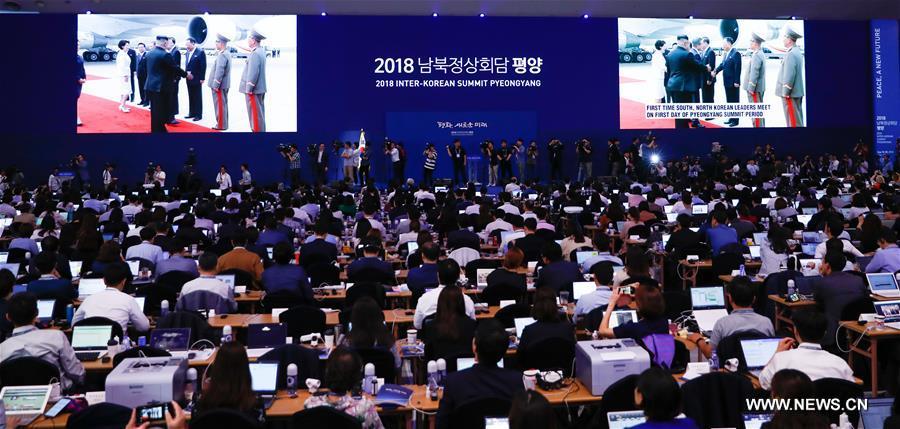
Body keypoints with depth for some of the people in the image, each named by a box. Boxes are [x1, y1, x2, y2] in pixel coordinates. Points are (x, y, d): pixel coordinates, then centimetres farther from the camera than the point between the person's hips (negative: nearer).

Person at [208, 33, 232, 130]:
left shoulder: (222, 55, -20)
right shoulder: (227, 53, 12)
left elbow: (219, 71, -24)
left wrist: (216, 85, -21)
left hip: (219, 85, -10)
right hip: (224, 85, 10)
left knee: (220, 105, -3)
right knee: (223, 105, 16)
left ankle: (221, 125, 4)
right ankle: (222, 123, 24)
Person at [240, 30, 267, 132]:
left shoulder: (254, 54, -18)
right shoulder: (261, 51, 11)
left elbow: (253, 73, -21)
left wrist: (249, 89, -18)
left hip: (253, 89, -10)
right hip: (260, 89, 10)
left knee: (255, 113, -5)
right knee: (259, 112, 15)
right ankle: (260, 130, 21)